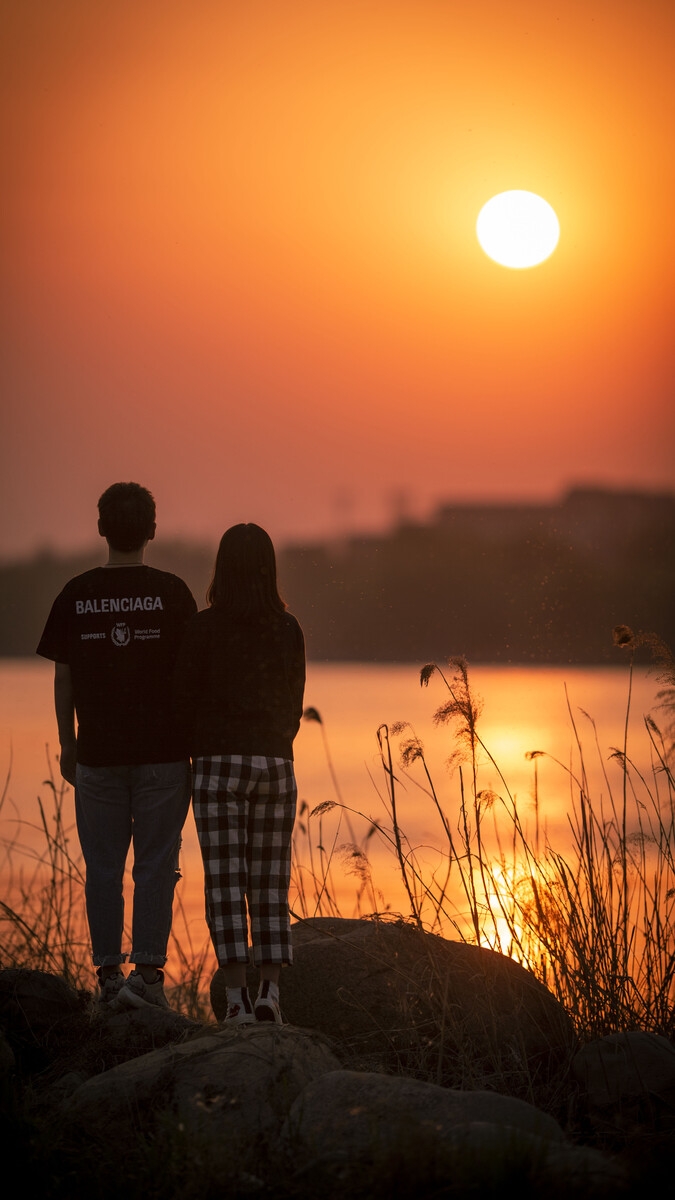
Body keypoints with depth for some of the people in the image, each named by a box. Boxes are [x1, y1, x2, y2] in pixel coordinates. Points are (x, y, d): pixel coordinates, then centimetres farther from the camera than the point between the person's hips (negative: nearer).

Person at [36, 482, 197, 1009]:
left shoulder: (77, 595, 0)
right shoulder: (171, 592, -4)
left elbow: (63, 678, 4)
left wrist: (68, 744, 14)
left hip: (97, 753, 1)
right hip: (162, 750, -1)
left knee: (103, 867, 7)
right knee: (155, 866, 2)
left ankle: (109, 974, 8)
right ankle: (147, 971, -6)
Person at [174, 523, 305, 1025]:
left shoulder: (204, 627, -6)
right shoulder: (288, 630, 3)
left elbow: (185, 701, -4)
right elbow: (293, 706, 10)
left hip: (219, 763, -3)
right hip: (275, 765, 3)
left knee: (225, 883, 0)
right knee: (270, 885, 9)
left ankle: (238, 997, -5)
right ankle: (270, 993, 0)